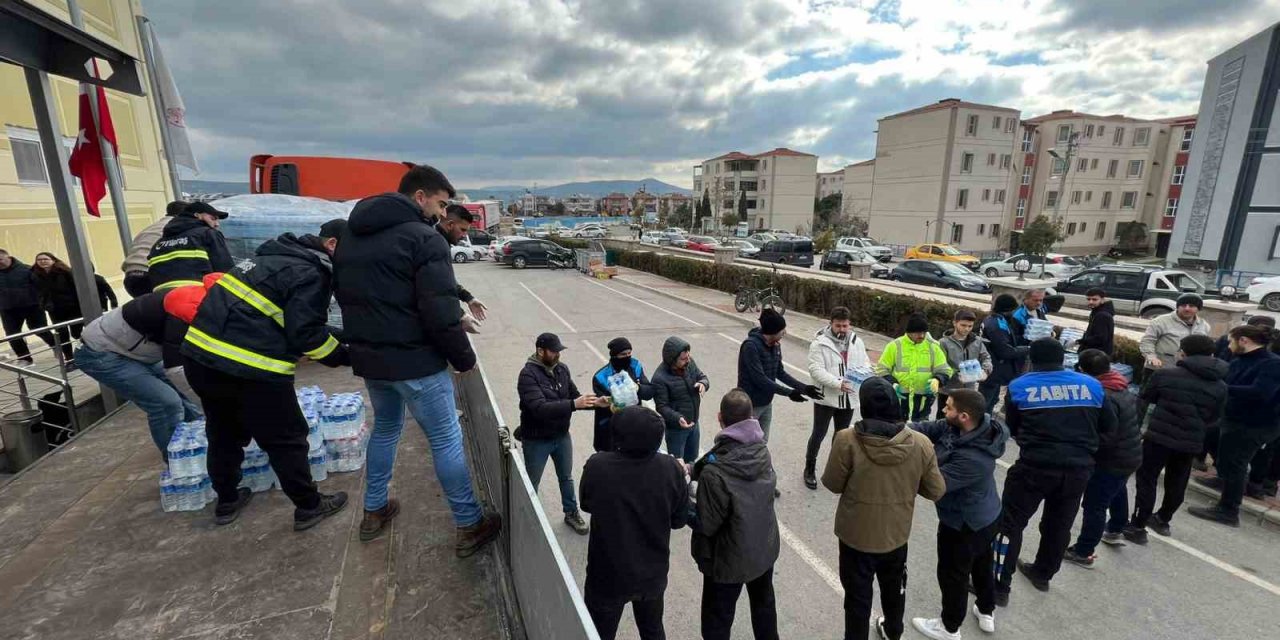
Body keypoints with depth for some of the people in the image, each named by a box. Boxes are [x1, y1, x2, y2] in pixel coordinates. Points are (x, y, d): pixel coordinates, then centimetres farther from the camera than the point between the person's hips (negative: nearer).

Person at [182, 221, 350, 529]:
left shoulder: (277, 256, 17)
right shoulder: (309, 274, -13)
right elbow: (306, 334, -18)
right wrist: (345, 356, -6)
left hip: (199, 355, 10)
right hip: (247, 370, -10)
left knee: (225, 432, 26)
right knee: (286, 439, 6)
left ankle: (227, 500, 43)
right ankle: (309, 506, 20)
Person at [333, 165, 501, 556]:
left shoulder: (350, 236, 12)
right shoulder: (424, 238, -16)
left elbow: (345, 296, 18)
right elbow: (440, 310, -22)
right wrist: (464, 357, -11)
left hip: (367, 358, 8)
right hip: (415, 360, -8)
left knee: (385, 427, 27)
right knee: (446, 440, 3)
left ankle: (374, 512, 38)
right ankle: (470, 526, 14)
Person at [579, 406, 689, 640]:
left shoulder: (596, 466, -26)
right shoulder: (671, 469, -23)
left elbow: (586, 505, -5)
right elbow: (679, 520, -7)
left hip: (608, 574, -2)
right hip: (652, 573, 2)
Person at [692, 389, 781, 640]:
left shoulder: (715, 472, -34)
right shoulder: (762, 450, -15)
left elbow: (706, 525, -22)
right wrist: (695, 470, -1)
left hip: (729, 559, -6)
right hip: (765, 548, 6)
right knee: (764, 604, 32)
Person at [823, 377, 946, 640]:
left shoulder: (847, 441, -28)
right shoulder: (921, 443, -19)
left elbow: (832, 484, -14)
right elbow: (936, 491, -6)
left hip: (856, 535, -3)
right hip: (897, 535, 4)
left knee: (858, 594, 19)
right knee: (894, 588, 31)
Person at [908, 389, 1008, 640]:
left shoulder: (971, 458, -40)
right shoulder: (956, 426, -16)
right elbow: (928, 428, -12)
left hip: (964, 524, -8)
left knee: (952, 574, 14)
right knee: (982, 564, 29)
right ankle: (987, 613, 53)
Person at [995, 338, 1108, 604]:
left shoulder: (1019, 386, -3)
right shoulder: (1092, 385, 4)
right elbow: (1106, 427, 13)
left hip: (1035, 465, -4)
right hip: (1079, 468, 4)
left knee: (1010, 523, 5)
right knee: (1059, 524, 21)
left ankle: (999, 585, 7)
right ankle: (1042, 574, 40)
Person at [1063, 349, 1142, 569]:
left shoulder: (1102, 396, -29)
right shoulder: (1122, 387, 0)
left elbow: (1106, 437, -29)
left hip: (1113, 459, -10)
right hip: (1130, 454, 10)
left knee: (1095, 505, -3)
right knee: (1117, 491, 32)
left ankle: (1083, 552, 4)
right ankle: (1116, 529, 55)